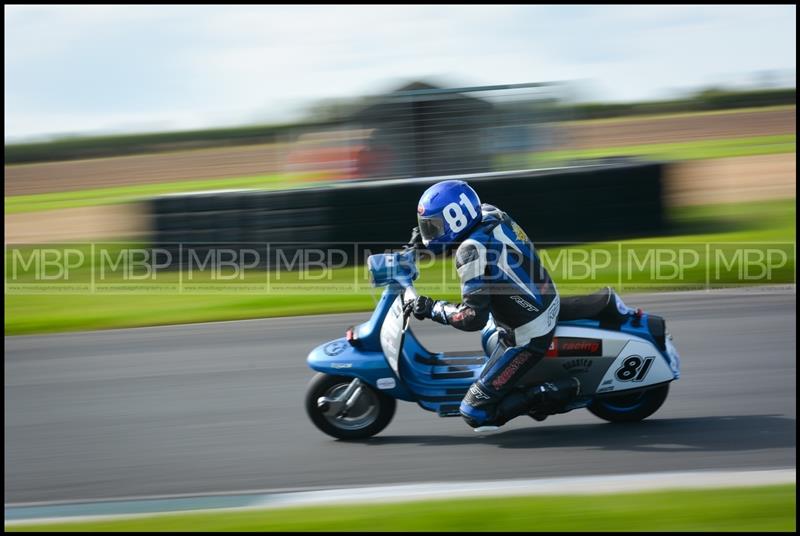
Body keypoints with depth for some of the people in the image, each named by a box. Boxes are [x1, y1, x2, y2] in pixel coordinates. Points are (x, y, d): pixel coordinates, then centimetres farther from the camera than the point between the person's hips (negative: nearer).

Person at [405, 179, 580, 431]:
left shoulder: (472, 251, -27)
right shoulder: (489, 213, -2)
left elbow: (473, 317, -31)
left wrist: (432, 309, -18)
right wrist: (426, 237, 12)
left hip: (528, 335, -9)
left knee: (475, 412, -8)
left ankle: (561, 391, -6)